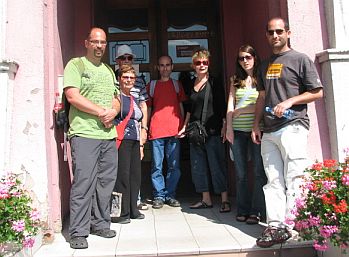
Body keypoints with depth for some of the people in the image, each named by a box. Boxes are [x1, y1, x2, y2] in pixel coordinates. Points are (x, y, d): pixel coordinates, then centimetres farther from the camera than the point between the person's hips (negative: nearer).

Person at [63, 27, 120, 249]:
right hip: (84, 133, -6)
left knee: (106, 181, 8)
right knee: (84, 182, -8)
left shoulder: (109, 70, 22)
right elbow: (73, 96, -10)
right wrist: (101, 112, -11)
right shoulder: (75, 65, 3)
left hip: (109, 135, 6)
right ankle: (78, 232, 1)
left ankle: (100, 223, 21)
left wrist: (113, 112, -3)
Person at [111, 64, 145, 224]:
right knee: (122, 176, -8)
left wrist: (141, 145, 21)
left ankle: (132, 210, 18)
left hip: (134, 142, 8)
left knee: (135, 175, 8)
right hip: (122, 141, -8)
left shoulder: (134, 99, 22)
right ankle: (120, 213, 0)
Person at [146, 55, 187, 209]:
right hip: (156, 131, -1)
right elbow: (148, 108, 14)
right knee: (156, 166, 1)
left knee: (174, 166, 3)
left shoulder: (176, 85, 15)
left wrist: (183, 126, 4)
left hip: (174, 131, 1)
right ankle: (159, 196, 10)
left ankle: (170, 195, 13)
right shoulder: (151, 85, 13)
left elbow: (181, 107, 15)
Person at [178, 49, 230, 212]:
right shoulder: (191, 85, 13)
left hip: (212, 131, -5)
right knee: (198, 166, 8)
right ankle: (206, 199, 18)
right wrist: (185, 127, 17)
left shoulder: (215, 83, -1)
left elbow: (222, 107, -3)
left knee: (217, 165, -5)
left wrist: (224, 126, -11)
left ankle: (225, 200, 3)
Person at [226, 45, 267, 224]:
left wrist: (242, 110, -4)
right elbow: (230, 105, 9)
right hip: (237, 130, 3)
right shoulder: (235, 80, 16)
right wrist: (229, 128, 0)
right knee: (240, 173, 5)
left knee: (259, 171, -4)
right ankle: (243, 210, 14)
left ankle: (256, 211, 4)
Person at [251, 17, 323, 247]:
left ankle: (289, 226, -1)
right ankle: (274, 226, 7)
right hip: (269, 131, 6)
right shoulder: (265, 65, 21)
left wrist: (289, 101, -13)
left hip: (293, 127, -6)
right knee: (274, 181, 4)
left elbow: (317, 92, -1)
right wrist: (256, 125, 15)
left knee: (293, 180, -7)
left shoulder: (300, 60, 2)